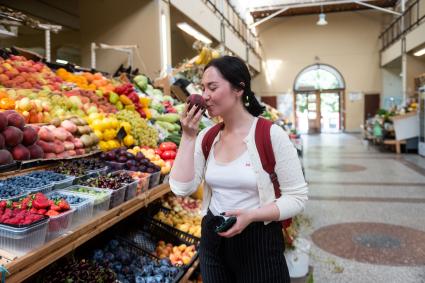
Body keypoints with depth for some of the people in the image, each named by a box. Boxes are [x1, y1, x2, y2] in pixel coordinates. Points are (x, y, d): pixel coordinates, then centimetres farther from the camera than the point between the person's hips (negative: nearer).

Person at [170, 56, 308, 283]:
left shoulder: (271, 135, -14)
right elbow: (181, 188, -9)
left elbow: (297, 197, -12)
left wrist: (251, 216, -24)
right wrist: (188, 137, -14)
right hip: (212, 239, 5)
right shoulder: (206, 137, 0)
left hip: (259, 241, -4)